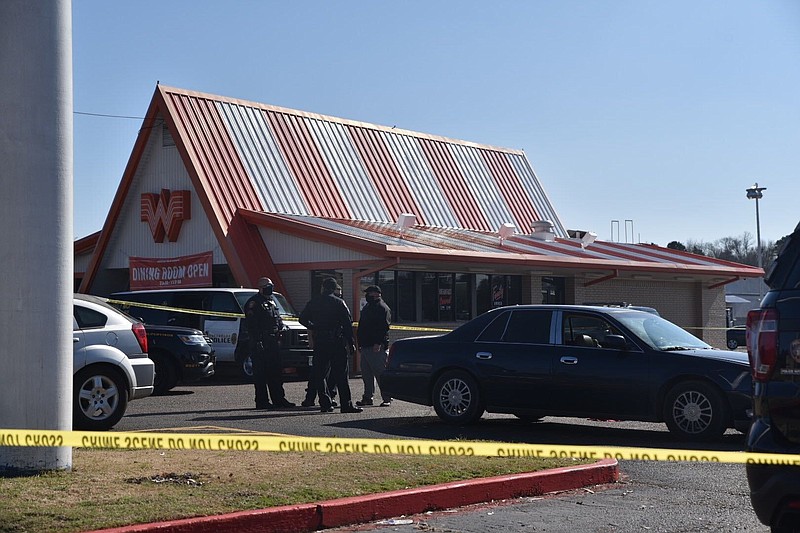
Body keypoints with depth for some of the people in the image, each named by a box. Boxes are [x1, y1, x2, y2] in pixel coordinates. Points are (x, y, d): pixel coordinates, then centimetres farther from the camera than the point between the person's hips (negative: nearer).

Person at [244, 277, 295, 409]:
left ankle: (279, 399, 15)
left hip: (273, 341, 9)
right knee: (261, 373, -6)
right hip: (260, 342, -9)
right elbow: (251, 324, -16)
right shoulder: (254, 302, -9)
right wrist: (257, 341, -22)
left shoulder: (271, 301, 20)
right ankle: (262, 402, -3)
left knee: (276, 372, 11)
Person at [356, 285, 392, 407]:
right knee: (366, 374, 11)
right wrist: (360, 343, 19)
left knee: (380, 373, -8)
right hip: (365, 346, 9)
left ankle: (387, 399, -4)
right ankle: (367, 398, 17)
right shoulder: (367, 308, 20)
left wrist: (379, 343, -24)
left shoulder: (383, 308, -8)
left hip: (377, 347, -9)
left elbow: (384, 328, -17)